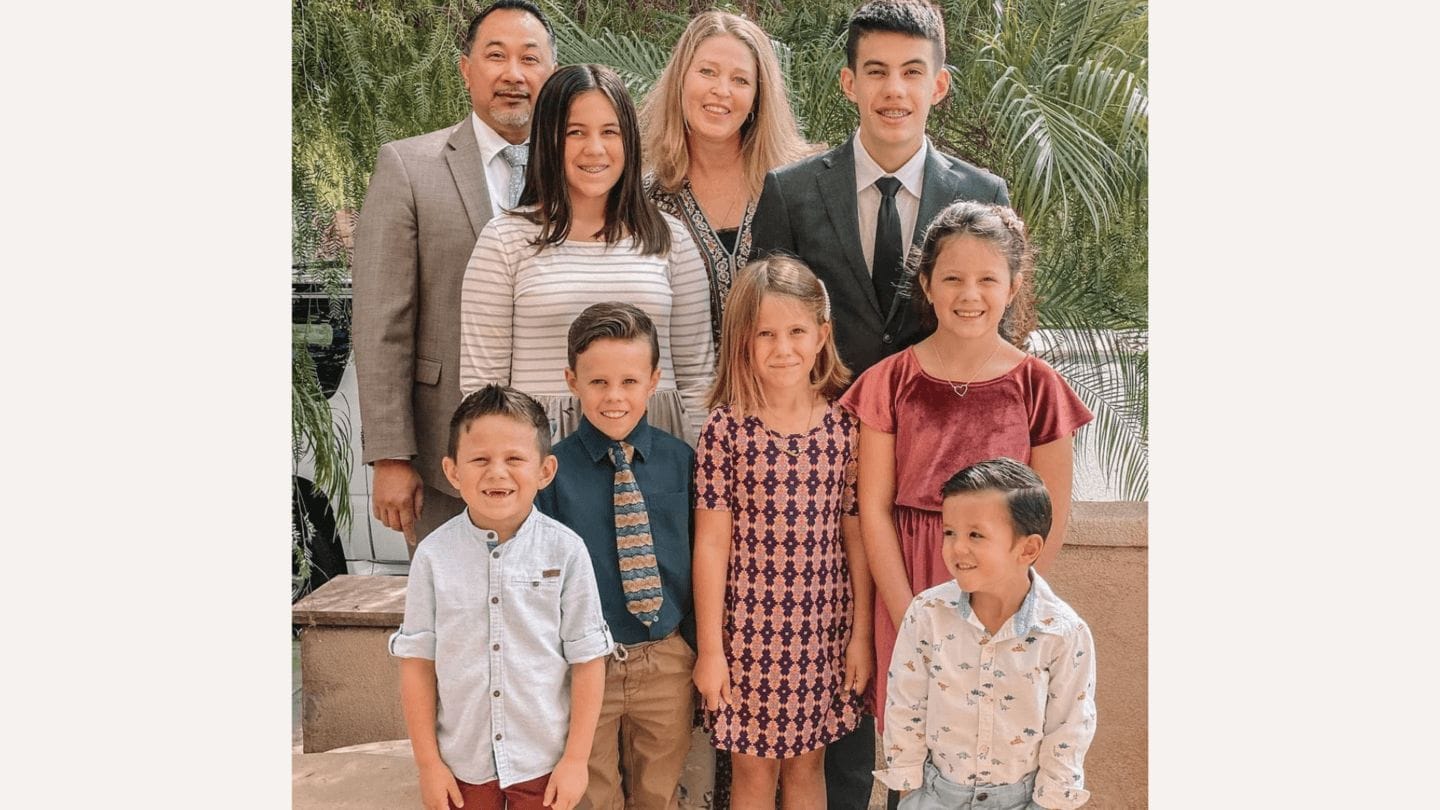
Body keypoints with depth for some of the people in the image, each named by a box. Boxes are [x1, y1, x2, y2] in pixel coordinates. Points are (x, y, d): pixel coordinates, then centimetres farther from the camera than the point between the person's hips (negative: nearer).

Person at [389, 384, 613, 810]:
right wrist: (428, 763, -1)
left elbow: (587, 659, -6)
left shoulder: (565, 551, -11)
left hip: (544, 763, -1)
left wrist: (576, 759, -5)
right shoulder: (434, 555, -8)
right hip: (462, 762, 1)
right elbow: (417, 662, -2)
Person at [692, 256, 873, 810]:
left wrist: (861, 634, 4)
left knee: (807, 762, 17)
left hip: (823, 629, 2)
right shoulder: (727, 427, -9)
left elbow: (855, 536, 2)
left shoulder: (843, 427, -2)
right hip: (749, 630, -2)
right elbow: (711, 543, -7)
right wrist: (709, 648, -5)